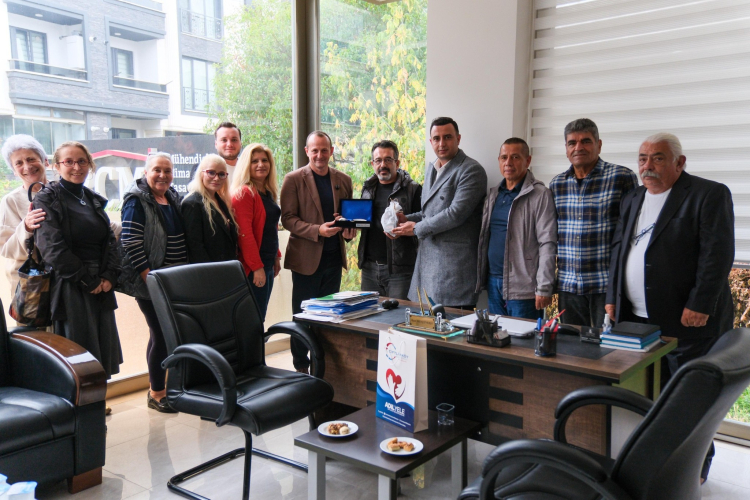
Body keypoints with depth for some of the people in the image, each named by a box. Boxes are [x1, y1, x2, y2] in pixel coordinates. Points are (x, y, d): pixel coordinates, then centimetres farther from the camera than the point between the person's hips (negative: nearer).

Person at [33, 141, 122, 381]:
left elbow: (110, 241, 10)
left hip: (101, 287, 6)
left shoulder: (94, 200, 15)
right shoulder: (47, 199, -4)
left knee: (104, 352, 8)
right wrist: (88, 281, -13)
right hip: (71, 290, -6)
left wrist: (109, 277, -5)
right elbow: (52, 247, -13)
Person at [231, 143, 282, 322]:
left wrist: (276, 257, 17)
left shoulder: (268, 192, 14)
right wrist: (257, 267, -21)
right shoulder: (243, 193, -13)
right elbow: (244, 233, -19)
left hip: (267, 264, 9)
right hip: (252, 268, -9)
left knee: (260, 317, 14)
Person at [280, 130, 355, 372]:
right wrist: (318, 230, -22)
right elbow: (287, 218, -9)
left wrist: (349, 230, -6)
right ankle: (301, 368, 18)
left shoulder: (343, 180, 9)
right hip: (306, 258, -4)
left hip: (333, 257, 4)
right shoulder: (294, 179, -4)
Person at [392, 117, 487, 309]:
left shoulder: (471, 170, -8)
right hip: (427, 256, 8)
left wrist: (416, 228, -8)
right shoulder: (431, 169, 20)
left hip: (454, 263, -8)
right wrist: (407, 219, 8)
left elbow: (456, 213, -17)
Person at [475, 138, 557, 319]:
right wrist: (481, 277, 12)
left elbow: (547, 244, -13)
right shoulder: (493, 195, 13)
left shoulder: (540, 195, -9)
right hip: (493, 282, 7)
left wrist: (544, 289, -17)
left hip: (522, 286, -6)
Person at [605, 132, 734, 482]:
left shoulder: (709, 195, -6)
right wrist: (612, 298, 11)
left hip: (687, 322, -6)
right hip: (636, 320, 6)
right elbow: (618, 251, 17)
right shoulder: (632, 201, 15)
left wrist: (699, 306, -18)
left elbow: (718, 254, -14)